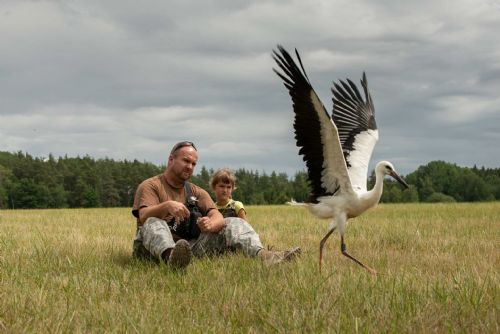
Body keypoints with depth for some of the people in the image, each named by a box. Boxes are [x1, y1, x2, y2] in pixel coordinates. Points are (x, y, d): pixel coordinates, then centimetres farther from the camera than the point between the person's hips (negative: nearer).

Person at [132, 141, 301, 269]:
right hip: (158, 248, -5)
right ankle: (171, 258, -70)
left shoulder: (197, 192, 20)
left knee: (234, 223, -5)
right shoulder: (150, 186, 5)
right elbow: (144, 217, -14)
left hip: (191, 247, 5)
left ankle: (261, 254, -36)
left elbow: (218, 217, 3)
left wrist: (210, 224, -22)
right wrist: (166, 206, -34)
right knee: (154, 223, -35)